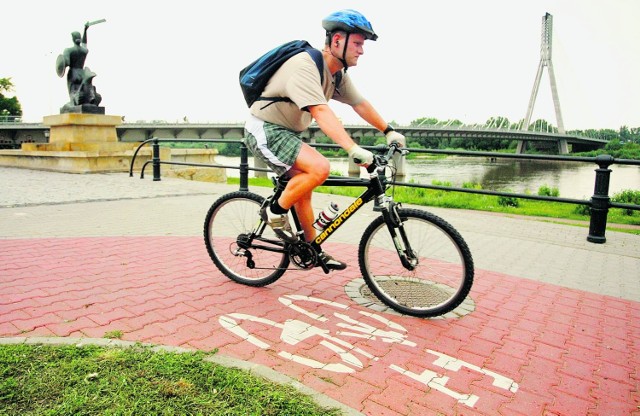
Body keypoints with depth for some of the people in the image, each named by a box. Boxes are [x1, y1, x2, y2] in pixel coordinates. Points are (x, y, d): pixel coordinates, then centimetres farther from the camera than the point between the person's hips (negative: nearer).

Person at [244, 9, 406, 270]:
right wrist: (353, 149, -48)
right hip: (265, 131, -9)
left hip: (287, 133, 9)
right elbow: (321, 112, -39)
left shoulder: (338, 74, 3)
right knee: (319, 167, -27)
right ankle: (275, 211, -7)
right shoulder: (304, 66, -25)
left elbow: (360, 104, 11)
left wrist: (389, 131, 10)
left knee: (303, 191, 11)